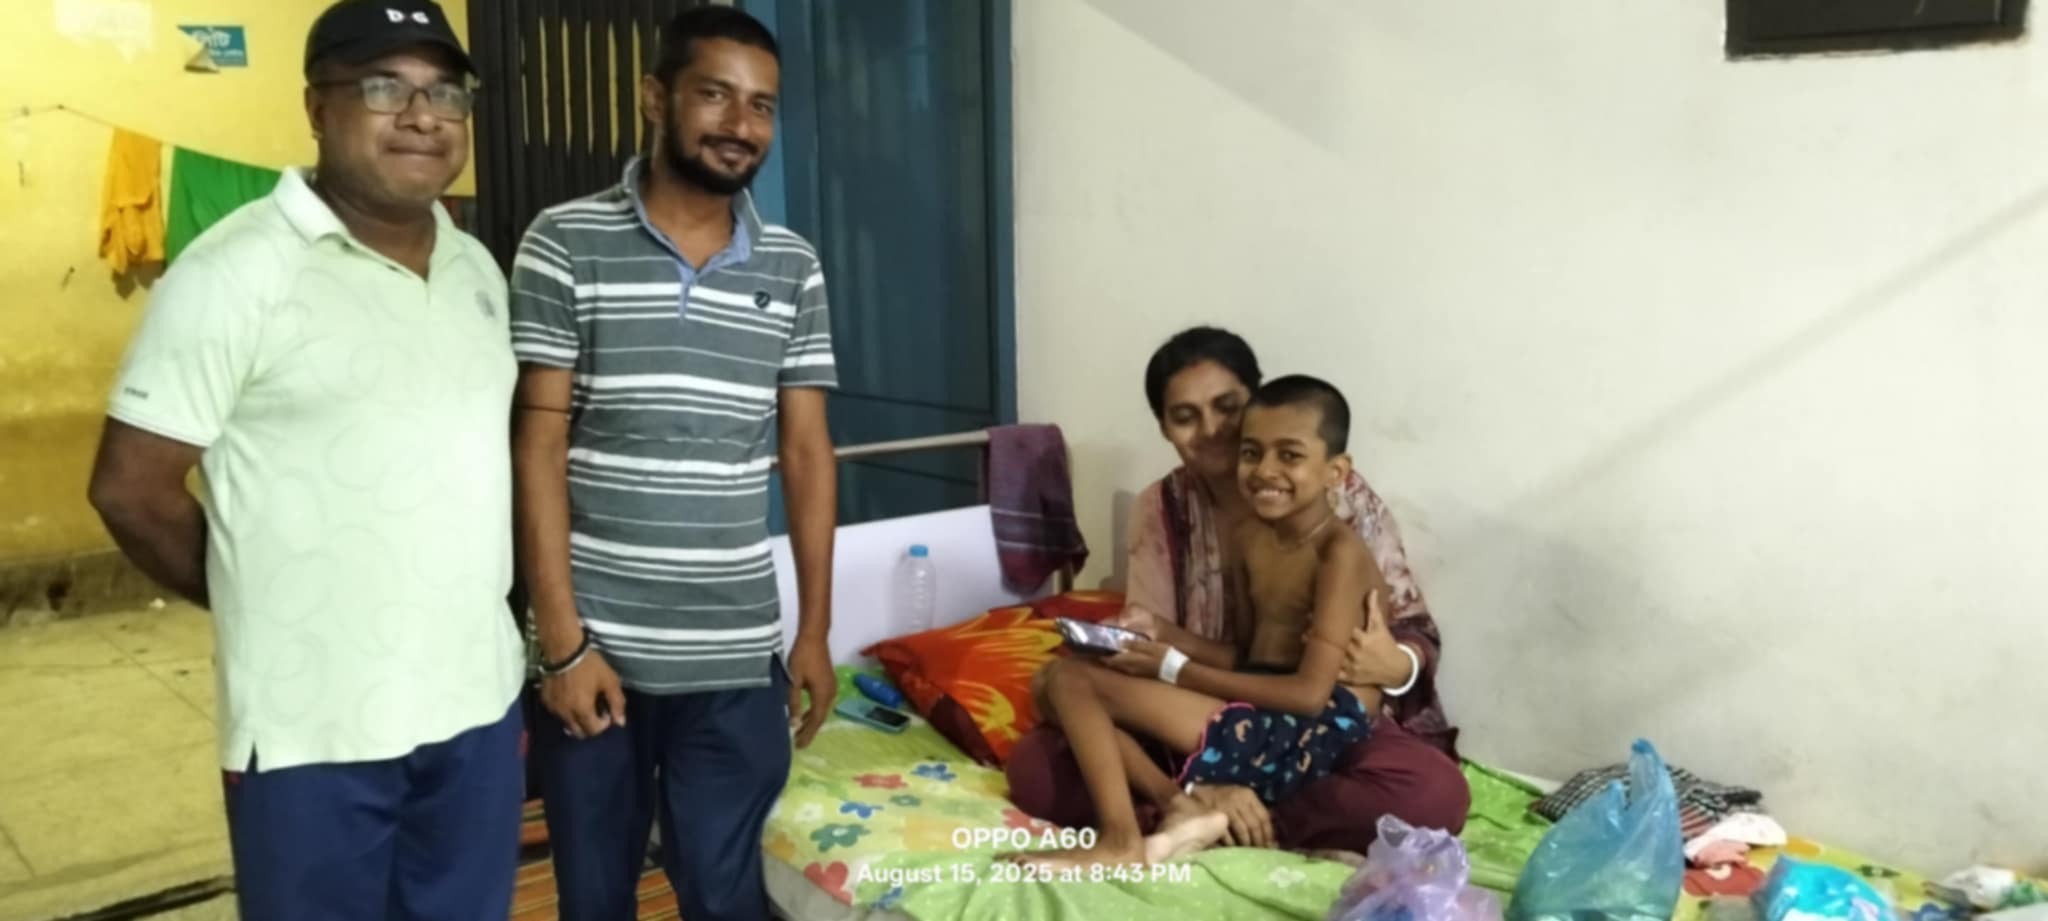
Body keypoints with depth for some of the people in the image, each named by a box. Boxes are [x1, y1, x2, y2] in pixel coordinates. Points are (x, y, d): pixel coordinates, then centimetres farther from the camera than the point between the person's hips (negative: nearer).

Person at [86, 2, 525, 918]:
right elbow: (129, 488, -9)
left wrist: (465, 617, 11)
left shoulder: (476, 267, 8)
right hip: (314, 730, -6)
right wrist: (267, 607, 1)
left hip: (479, 704, 6)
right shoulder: (238, 270, -12)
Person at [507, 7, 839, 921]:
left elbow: (806, 453, 7)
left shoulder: (792, 268, 4)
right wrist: (562, 639, -11)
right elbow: (538, 448, -7)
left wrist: (814, 632, 5)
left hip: (735, 656, 2)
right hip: (594, 644, -1)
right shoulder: (565, 245, -5)